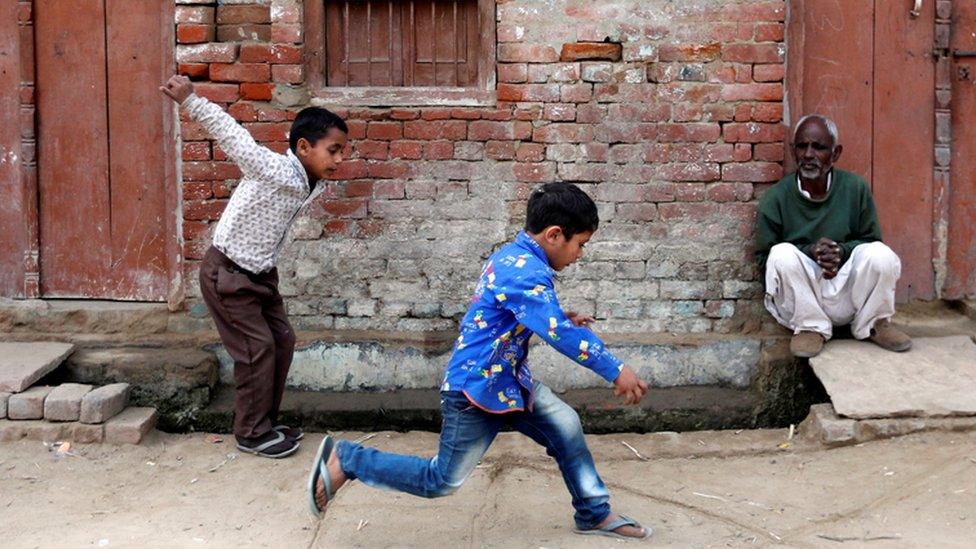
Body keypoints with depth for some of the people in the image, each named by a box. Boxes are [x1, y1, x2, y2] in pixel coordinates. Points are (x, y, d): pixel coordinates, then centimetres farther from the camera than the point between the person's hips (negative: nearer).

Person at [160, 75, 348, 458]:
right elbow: (233, 137, -37)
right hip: (227, 273, -9)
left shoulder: (311, 186, -2)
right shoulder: (277, 172, -27)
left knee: (282, 340, 11)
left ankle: (266, 422, 25)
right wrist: (190, 102, -45)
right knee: (257, 347, -5)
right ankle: (252, 433, 9)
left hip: (260, 273, 9)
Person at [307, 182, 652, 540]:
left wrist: (564, 318, 12)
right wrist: (617, 372, -27)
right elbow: (560, 335, -32)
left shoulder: (513, 256, 6)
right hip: (476, 389, -10)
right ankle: (344, 460, 10)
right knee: (443, 481, 2)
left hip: (506, 380, 10)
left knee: (565, 425, 8)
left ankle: (595, 514, 21)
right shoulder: (527, 273, -25)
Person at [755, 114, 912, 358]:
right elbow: (764, 258, -4)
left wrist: (843, 251, -17)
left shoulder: (855, 189, -2)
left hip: (847, 295, 1)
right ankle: (810, 328, -11)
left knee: (881, 254, -25)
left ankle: (873, 324, 1)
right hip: (801, 298, -1)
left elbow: (871, 241, 6)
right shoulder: (775, 198, -7)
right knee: (783, 254, -30)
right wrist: (809, 252, -21)